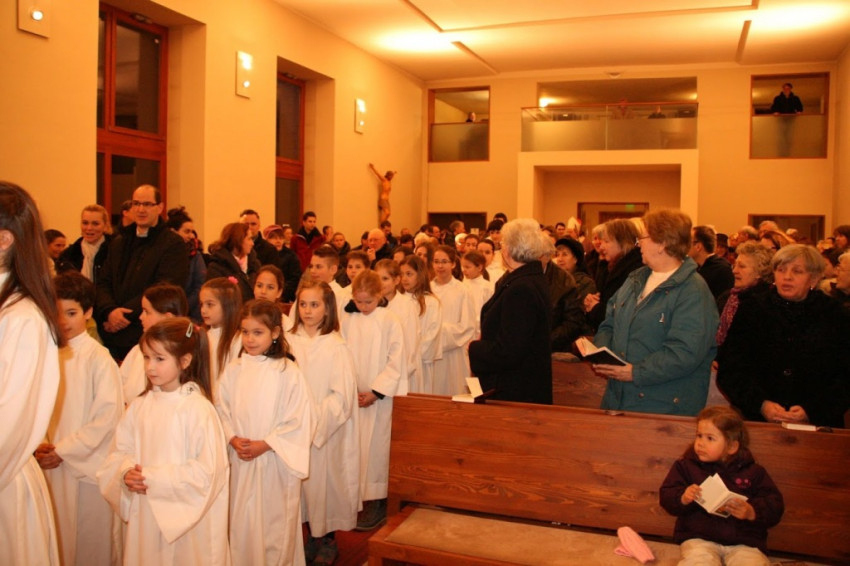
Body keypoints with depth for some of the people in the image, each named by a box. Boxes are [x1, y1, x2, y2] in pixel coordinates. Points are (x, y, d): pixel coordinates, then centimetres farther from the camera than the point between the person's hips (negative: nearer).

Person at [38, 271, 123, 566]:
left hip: (88, 467, -4)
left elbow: (109, 415, -14)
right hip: (51, 465, 5)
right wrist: (40, 445, -7)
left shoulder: (98, 358, -10)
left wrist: (64, 450, -13)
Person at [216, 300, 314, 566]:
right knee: (241, 522, 14)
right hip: (241, 462, 4)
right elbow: (221, 410, 6)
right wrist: (233, 439, -10)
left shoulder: (288, 372, -11)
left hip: (276, 462, -3)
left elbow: (299, 420, -12)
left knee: (275, 522, 8)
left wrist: (265, 444, -16)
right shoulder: (233, 370, 1)